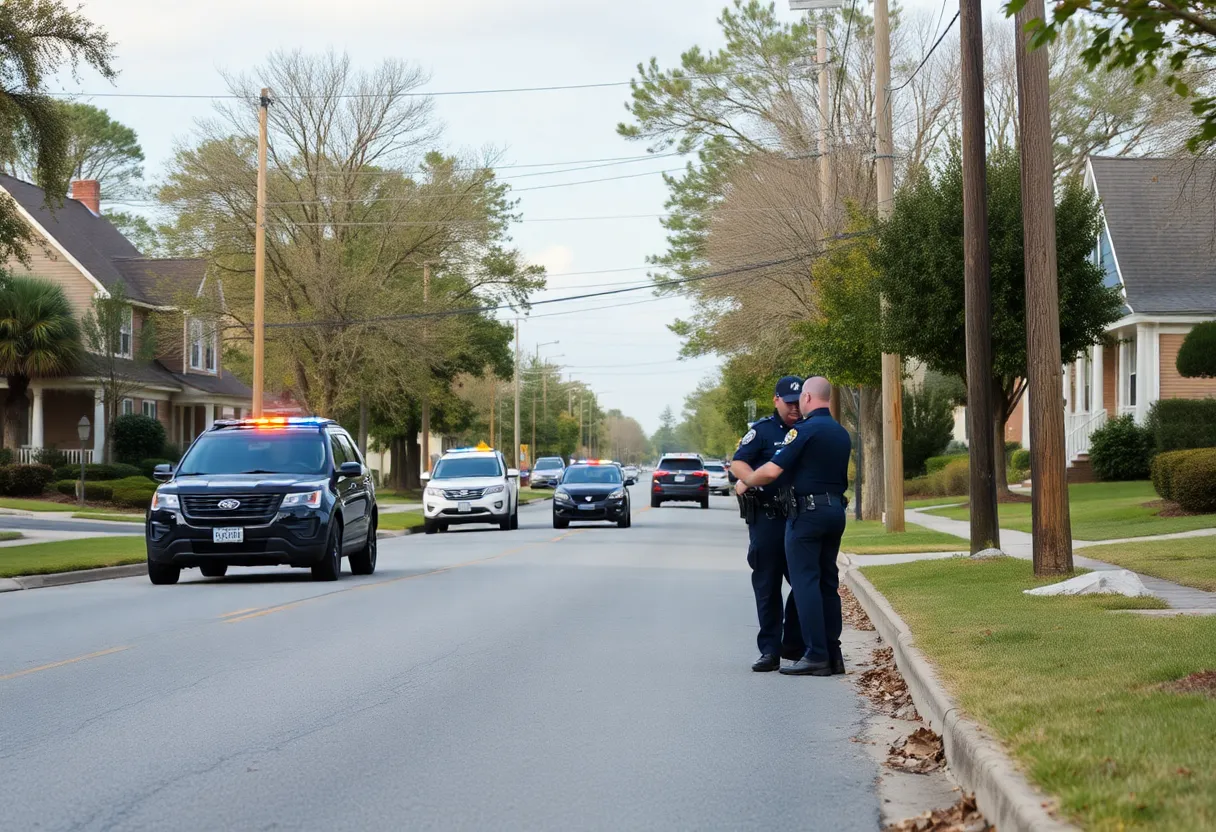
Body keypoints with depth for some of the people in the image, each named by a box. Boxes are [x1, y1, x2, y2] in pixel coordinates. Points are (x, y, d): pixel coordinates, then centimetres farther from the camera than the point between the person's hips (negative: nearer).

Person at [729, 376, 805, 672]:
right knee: (767, 585, 1)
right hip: (768, 517, -4)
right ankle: (769, 650, 4)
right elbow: (738, 463, -7)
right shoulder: (763, 430, -1)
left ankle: (794, 644, 18)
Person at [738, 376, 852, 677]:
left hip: (807, 511, -8)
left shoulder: (805, 429, -13)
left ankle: (816, 656, -11)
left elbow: (773, 470, -17)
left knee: (805, 582, -6)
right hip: (836, 510, 8)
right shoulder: (841, 433, 13)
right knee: (828, 583, 12)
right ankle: (833, 654, 11)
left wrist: (746, 481, 0)